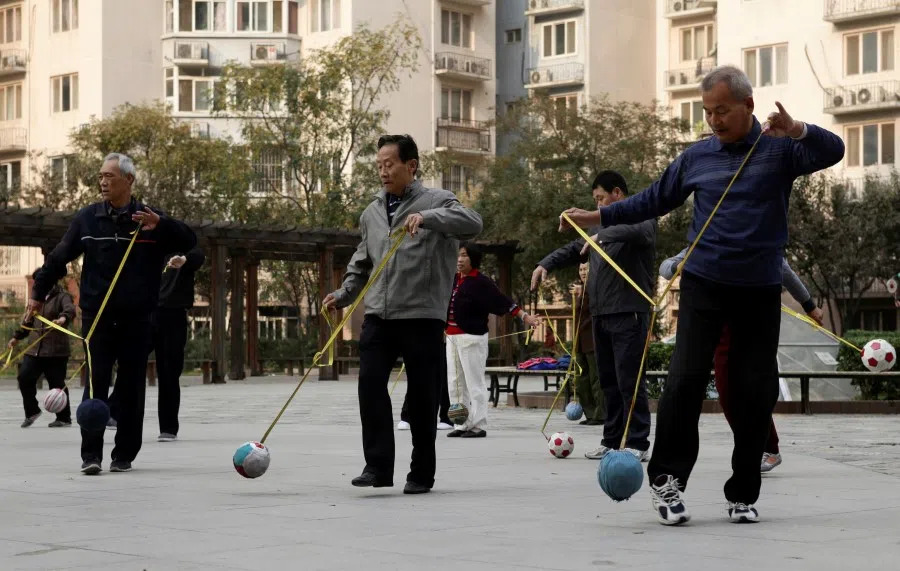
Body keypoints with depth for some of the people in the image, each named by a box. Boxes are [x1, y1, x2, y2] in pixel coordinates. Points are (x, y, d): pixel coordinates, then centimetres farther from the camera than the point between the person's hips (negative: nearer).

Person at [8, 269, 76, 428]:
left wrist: (63, 318, -48)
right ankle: (31, 411, 10)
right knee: (24, 377, -6)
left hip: (55, 350, -7)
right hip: (34, 348, 7)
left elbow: (70, 309, -26)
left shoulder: (62, 296, -3)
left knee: (57, 383, -2)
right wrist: (17, 337, 39)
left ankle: (64, 418, 11)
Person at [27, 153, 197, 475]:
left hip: (137, 319, 0)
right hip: (96, 317, 0)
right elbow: (59, 258, 11)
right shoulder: (87, 218, 5)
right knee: (96, 385, -7)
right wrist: (38, 294, 10)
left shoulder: (150, 220, 1)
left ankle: (124, 455, 13)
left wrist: (161, 225, -24)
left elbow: (189, 241, -7)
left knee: (132, 388, 4)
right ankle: (91, 455, -7)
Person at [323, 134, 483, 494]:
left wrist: (427, 217, -31)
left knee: (422, 395, 1)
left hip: (422, 316, -4)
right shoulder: (371, 213, 17)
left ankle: (421, 474, 12)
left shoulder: (436, 201, 0)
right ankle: (378, 465, -5)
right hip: (378, 315, 4)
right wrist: (343, 295, 11)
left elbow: (472, 224, -20)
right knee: (370, 383, -10)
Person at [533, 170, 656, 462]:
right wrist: (546, 264, 11)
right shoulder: (604, 224, 22)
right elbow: (574, 250, 26)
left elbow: (636, 230, -27)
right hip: (601, 314, 8)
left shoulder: (642, 218, -3)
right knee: (609, 381, 10)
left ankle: (638, 444, -7)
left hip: (628, 314, -8)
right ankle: (612, 440, 16)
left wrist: (601, 236, -34)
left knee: (629, 380, -9)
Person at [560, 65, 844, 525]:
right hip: (703, 283, 1)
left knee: (756, 391, 3)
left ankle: (743, 494, 14)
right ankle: (667, 478, 1)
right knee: (685, 379, -11)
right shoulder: (696, 157, 6)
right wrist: (597, 217, 13)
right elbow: (654, 200, 17)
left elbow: (833, 152, -17)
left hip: (760, 291, -1)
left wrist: (797, 131, -36)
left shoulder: (779, 149, -1)